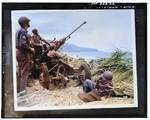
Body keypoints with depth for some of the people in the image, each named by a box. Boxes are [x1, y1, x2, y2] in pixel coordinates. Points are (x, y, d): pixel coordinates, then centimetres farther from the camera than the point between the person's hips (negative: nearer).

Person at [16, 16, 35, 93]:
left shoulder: (18, 31, 15)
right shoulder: (23, 31, -16)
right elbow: (23, 44, -24)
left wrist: (28, 44, 13)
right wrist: (30, 49, -13)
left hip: (18, 52, 10)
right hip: (24, 53, -10)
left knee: (20, 72, 16)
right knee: (24, 72, -5)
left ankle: (18, 90, 24)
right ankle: (22, 90, -1)